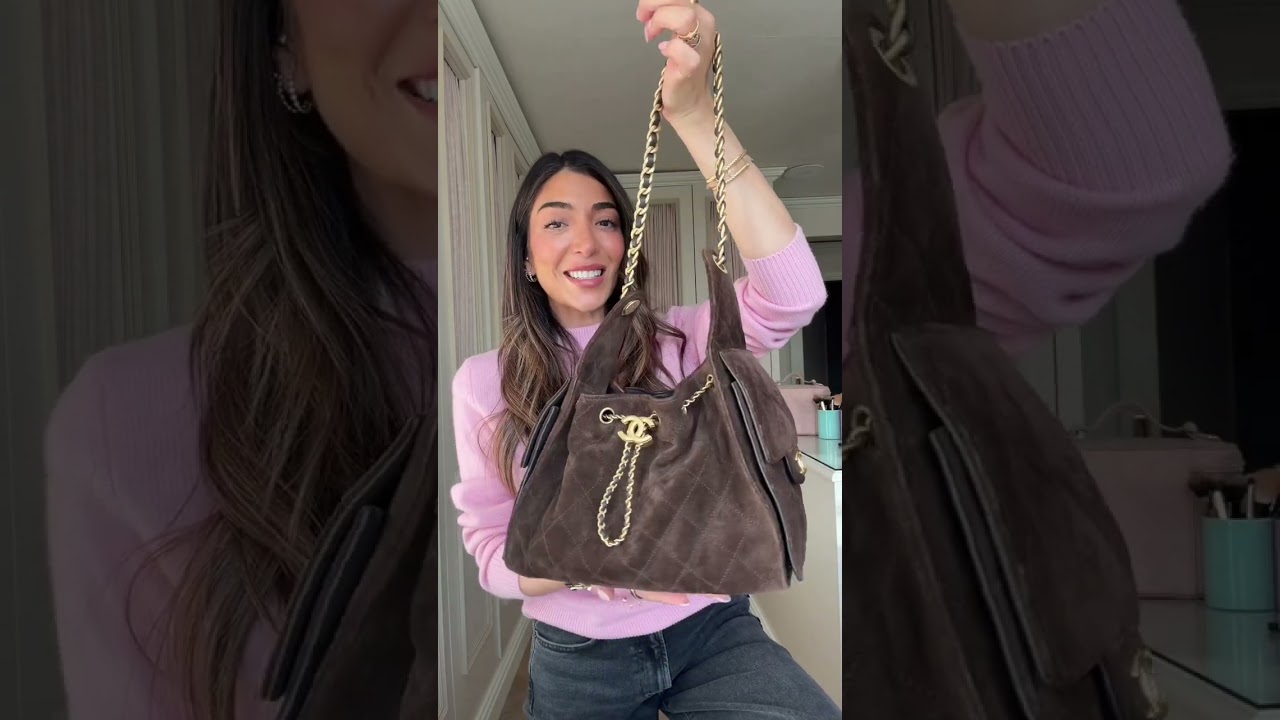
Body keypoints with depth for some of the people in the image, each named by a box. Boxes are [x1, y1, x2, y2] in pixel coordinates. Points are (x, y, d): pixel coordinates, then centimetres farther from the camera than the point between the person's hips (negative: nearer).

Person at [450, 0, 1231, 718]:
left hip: (713, 631, 0)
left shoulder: (676, 341, -7)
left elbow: (791, 293, -26)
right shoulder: (485, 382, -4)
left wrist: (694, 116, -33)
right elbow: (492, 549, -5)